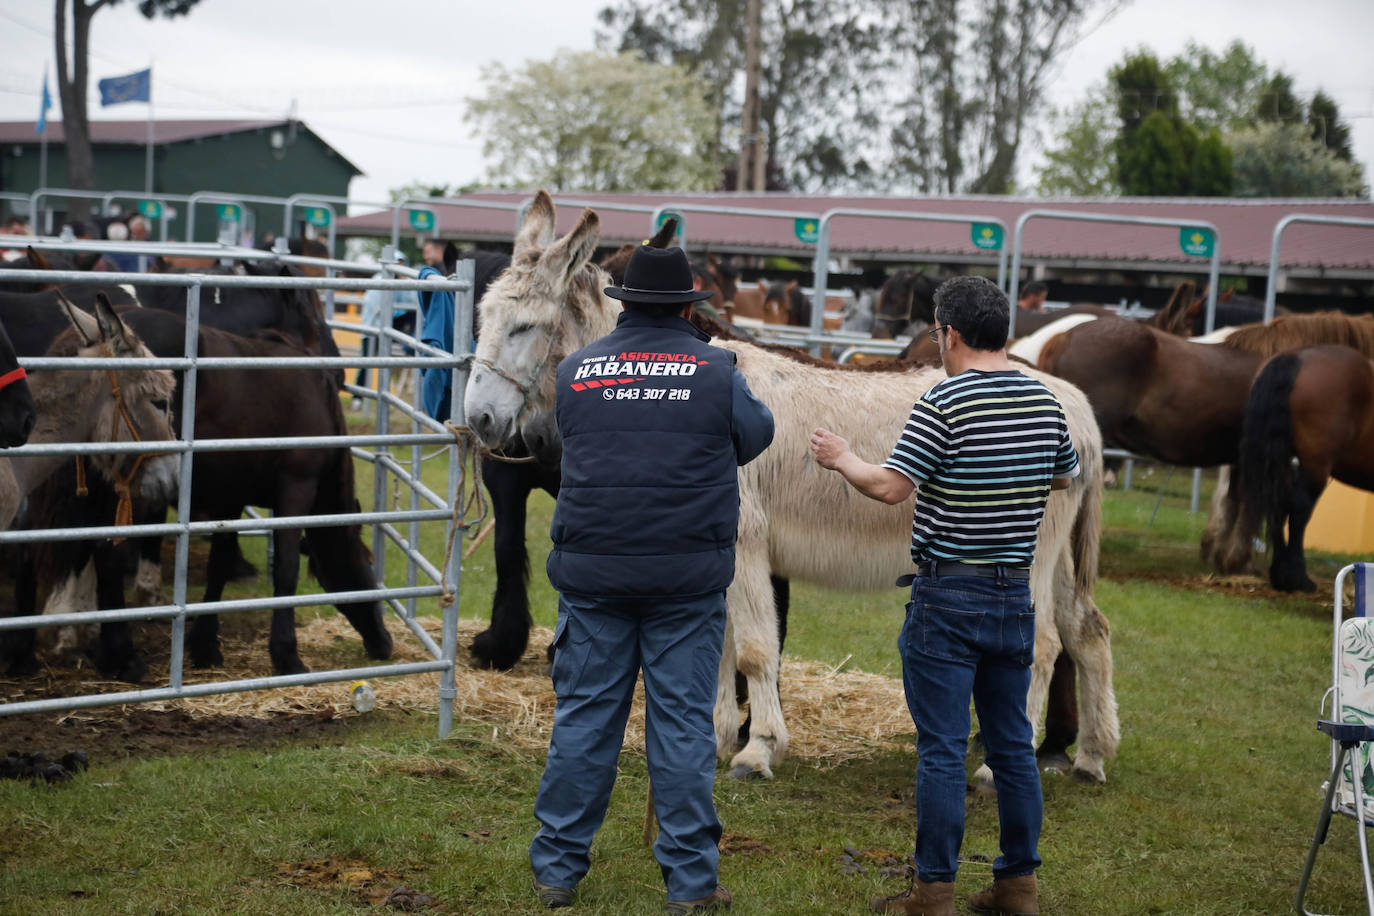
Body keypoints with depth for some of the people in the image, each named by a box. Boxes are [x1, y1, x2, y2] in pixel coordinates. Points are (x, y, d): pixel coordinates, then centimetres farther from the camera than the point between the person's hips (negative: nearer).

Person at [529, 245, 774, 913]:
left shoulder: (575, 370, 2)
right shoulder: (716, 371, -4)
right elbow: (756, 434, 12)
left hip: (592, 572, 2)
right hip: (689, 576, -2)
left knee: (583, 718, 9)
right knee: (683, 722, 3)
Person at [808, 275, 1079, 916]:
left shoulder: (943, 404, -14)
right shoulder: (1046, 402, 6)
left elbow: (890, 487, -16)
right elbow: (1064, 477, 22)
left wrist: (841, 458, 2)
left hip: (948, 593, -6)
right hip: (1015, 594, 6)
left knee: (941, 750, -2)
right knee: (1012, 746, 12)